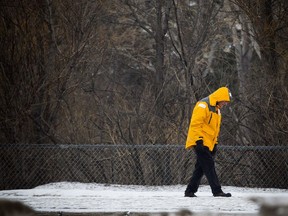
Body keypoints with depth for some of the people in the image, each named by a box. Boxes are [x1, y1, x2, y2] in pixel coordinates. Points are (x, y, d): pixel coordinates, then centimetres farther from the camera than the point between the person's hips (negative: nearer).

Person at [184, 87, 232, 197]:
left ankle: (190, 191, 14)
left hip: (208, 145, 10)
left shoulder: (216, 110, 19)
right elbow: (195, 124, -19)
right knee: (209, 167, -12)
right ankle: (217, 191, -14)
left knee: (200, 169, 9)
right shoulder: (203, 106, -13)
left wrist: (215, 143, 23)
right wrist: (199, 140, -23)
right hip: (200, 143, -10)